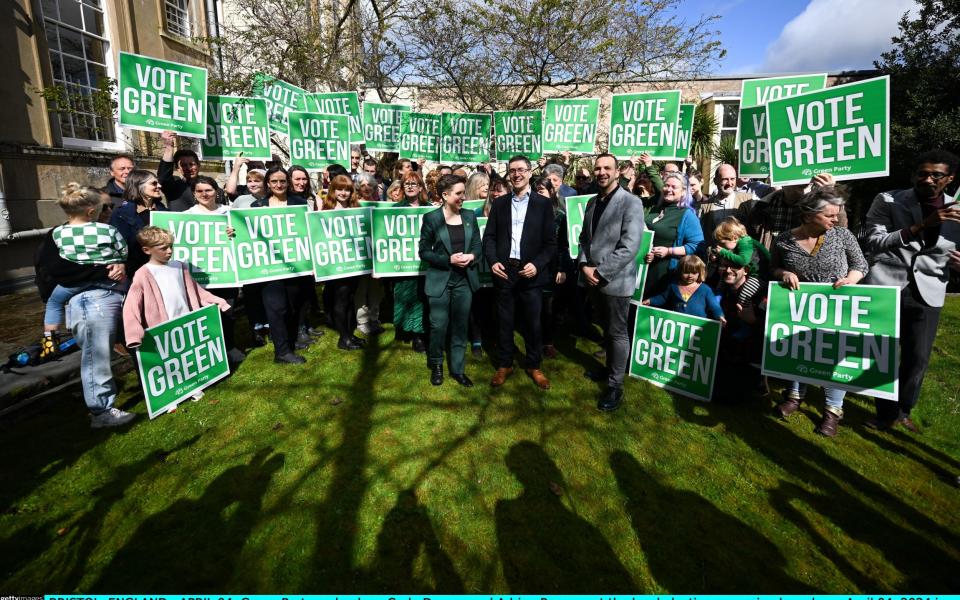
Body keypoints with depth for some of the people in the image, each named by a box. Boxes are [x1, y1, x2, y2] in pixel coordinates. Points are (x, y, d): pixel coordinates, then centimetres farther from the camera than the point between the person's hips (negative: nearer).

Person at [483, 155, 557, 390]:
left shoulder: (543, 203, 2)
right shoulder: (499, 203, 9)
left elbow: (551, 241, -1)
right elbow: (489, 236, 7)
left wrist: (537, 265, -15)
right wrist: (493, 261, -8)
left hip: (531, 272, -1)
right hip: (504, 271, 2)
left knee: (533, 322, 7)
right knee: (504, 322, 10)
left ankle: (534, 366, 25)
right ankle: (504, 365, 26)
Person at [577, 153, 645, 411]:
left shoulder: (631, 202, -11)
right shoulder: (592, 202, 11)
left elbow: (629, 247, -19)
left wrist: (600, 272, -19)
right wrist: (584, 265, -5)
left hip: (615, 280, -6)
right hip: (593, 279, 6)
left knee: (617, 333, 3)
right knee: (607, 329, 20)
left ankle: (615, 386, 14)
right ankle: (610, 369, 37)